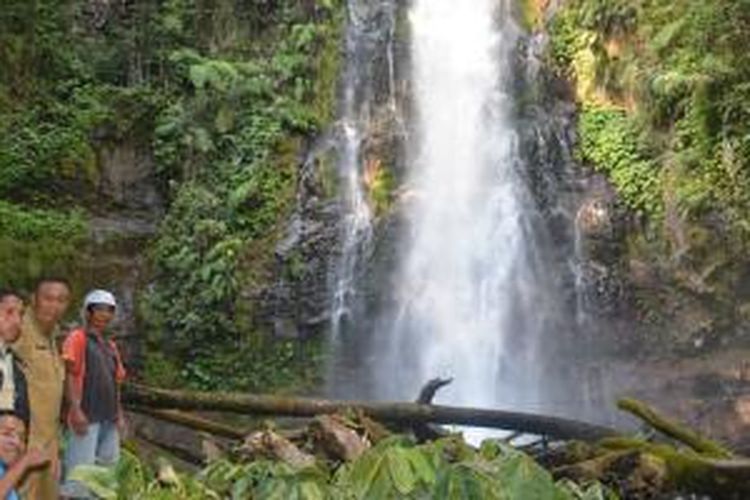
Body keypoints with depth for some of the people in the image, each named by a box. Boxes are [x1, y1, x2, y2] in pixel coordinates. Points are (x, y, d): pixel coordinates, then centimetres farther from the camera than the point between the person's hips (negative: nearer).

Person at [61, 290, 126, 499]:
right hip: (86, 416, -7)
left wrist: (119, 414, 12)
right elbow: (69, 375, -10)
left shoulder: (110, 346, 19)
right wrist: (75, 409, -19)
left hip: (109, 418, 7)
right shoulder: (77, 338, -2)